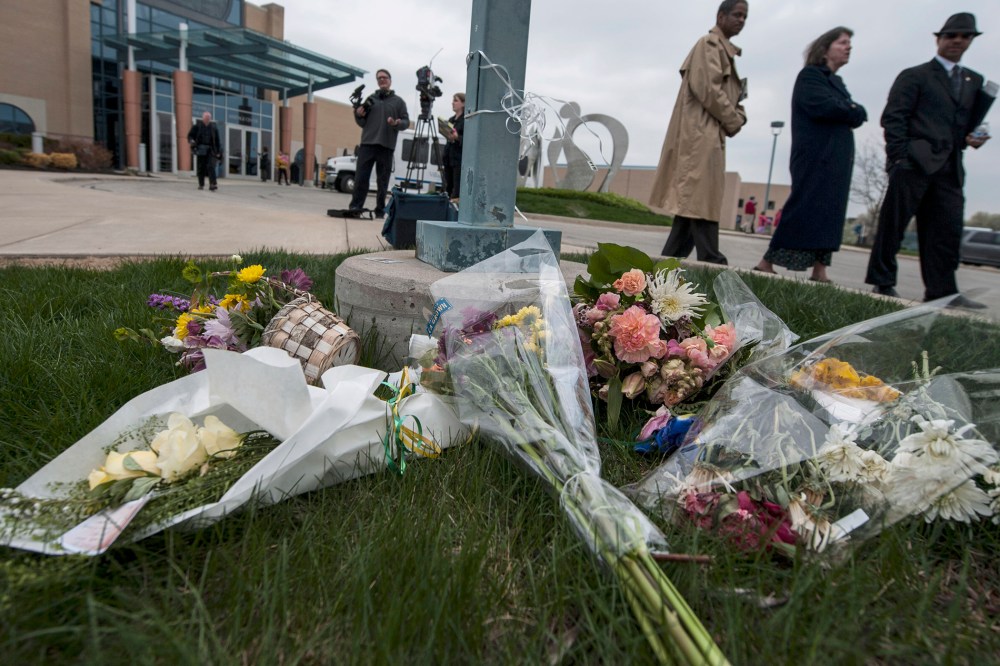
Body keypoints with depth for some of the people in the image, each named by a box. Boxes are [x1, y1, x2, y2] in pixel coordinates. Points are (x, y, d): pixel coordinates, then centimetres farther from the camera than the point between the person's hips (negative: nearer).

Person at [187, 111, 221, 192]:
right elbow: (190, 135, 9)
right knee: (201, 167, 3)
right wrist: (191, 141, -14)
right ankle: (201, 185, 12)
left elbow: (217, 140, 12)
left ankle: (213, 184, -21)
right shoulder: (197, 126, 5)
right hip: (201, 149, 0)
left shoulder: (213, 128, 9)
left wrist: (218, 152, 7)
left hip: (210, 150, 0)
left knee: (211, 166, -14)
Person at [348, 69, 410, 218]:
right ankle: (355, 207, 0)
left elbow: (406, 122, 6)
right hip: (367, 144, 1)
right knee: (361, 177, -4)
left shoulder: (398, 101, 14)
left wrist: (397, 124, -14)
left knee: (382, 180, 1)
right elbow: (362, 123, 16)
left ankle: (380, 210, 7)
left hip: (386, 146, -1)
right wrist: (358, 115, -5)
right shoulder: (370, 99, 17)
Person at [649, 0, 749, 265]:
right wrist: (733, 121, -8)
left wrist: (737, 115, 7)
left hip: (708, 134, 10)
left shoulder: (723, 50, 28)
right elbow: (707, 89, -16)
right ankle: (711, 261, -16)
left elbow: (727, 94, 28)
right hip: (701, 133, -10)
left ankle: (671, 259, 7)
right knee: (702, 198, -14)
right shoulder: (710, 44, -3)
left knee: (691, 200, 6)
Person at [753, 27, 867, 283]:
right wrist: (851, 111, 0)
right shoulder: (810, 75, 1)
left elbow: (857, 117, 16)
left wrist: (853, 112, -5)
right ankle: (766, 263, -11)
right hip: (815, 157, -8)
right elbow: (822, 107, -16)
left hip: (837, 158, 8)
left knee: (830, 213, 2)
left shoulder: (836, 81, 23)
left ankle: (819, 271, 1)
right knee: (803, 210, -13)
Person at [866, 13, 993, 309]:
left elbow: (969, 122, 27)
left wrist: (971, 138, 4)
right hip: (915, 162, -5)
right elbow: (893, 117, -2)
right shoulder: (914, 76, 7)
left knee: (947, 229, 0)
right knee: (893, 223, -5)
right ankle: (882, 282, 1)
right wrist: (899, 158, -13)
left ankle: (942, 292, 1)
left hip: (949, 168, 6)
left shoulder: (974, 82, 25)